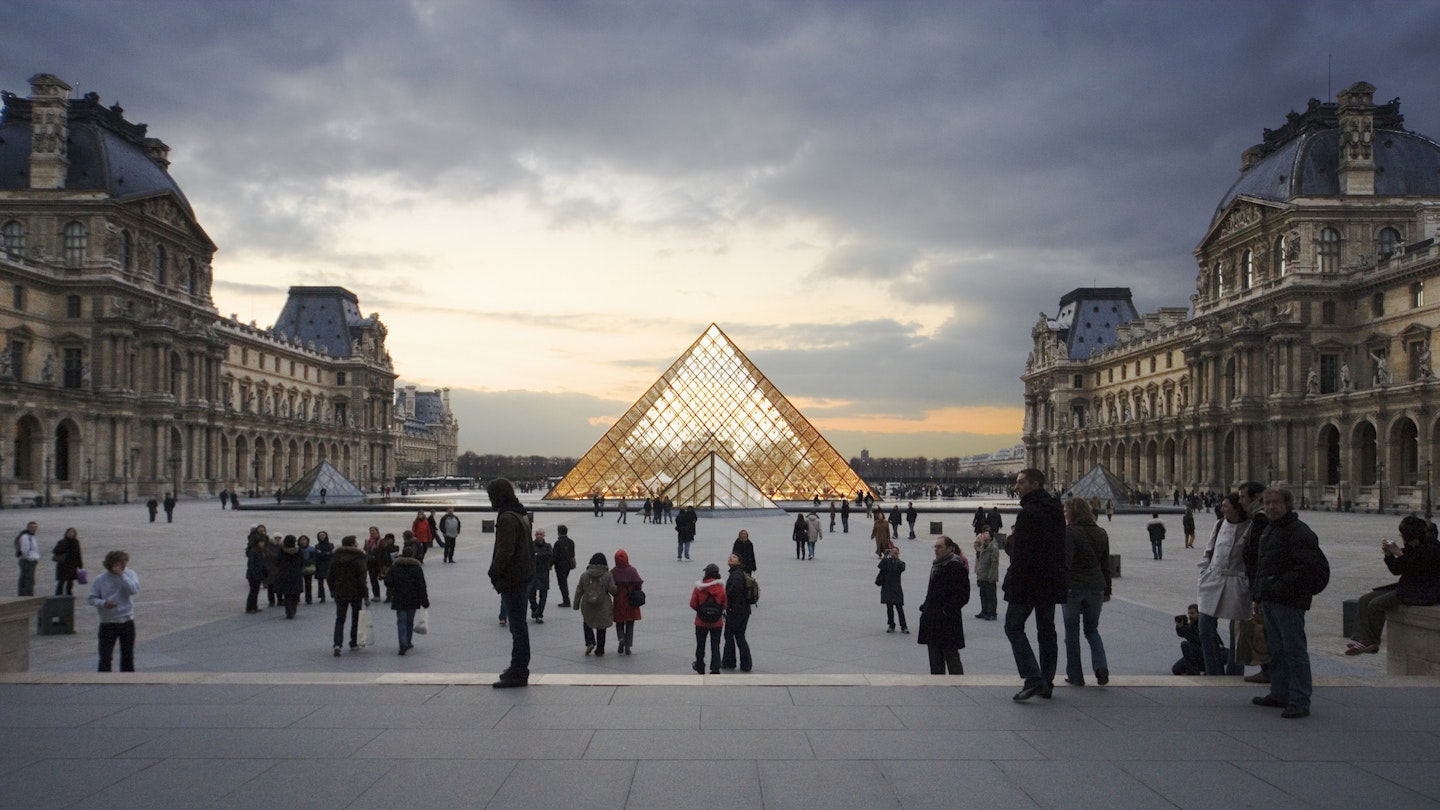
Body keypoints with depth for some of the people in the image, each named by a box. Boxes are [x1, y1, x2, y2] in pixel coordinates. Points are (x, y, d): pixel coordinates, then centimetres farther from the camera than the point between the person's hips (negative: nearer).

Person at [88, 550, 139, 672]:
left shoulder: (129, 575, -2)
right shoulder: (99, 580, -5)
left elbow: (134, 589, -18)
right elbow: (92, 598, -2)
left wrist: (121, 575, -20)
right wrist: (103, 603, -21)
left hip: (127, 621, 2)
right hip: (108, 623, -2)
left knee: (128, 655, 13)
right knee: (105, 656, -3)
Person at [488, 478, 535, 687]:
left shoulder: (507, 519, -19)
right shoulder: (522, 515, 12)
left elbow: (504, 552, -25)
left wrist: (494, 573, -11)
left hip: (512, 579, -10)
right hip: (524, 575, 10)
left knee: (517, 625, -5)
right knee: (519, 624, 17)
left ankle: (518, 672, 1)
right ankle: (518, 669, 27)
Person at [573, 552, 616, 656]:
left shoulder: (585, 575, -1)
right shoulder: (608, 575, -7)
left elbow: (579, 591, 2)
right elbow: (613, 589, -10)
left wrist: (576, 605, 10)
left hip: (587, 605, 1)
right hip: (603, 606, -1)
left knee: (587, 624, 22)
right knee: (601, 628, 12)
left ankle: (590, 642, 2)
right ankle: (600, 650, 15)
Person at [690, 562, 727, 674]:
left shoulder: (699, 588, -13)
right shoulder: (721, 588, -11)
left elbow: (693, 604, -8)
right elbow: (725, 606, -3)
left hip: (701, 622, 0)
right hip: (717, 623, 0)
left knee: (700, 645, 19)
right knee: (715, 646, 8)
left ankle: (700, 667, 35)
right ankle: (715, 670, 1)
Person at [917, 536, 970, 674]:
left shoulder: (956, 567, -12)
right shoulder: (936, 565, 14)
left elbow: (963, 595, -16)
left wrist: (948, 611, -18)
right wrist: (925, 607, 11)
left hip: (947, 620, -9)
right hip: (932, 619, 9)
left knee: (951, 655, -3)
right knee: (935, 657, 12)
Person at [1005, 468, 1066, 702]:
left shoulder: (1028, 513, -17)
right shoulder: (1056, 511, 12)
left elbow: (1019, 553, -23)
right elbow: (1060, 549, 17)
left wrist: (1009, 541, -7)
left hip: (1028, 581, -8)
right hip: (1052, 581, 8)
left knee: (1013, 626, 1)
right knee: (1046, 630, 13)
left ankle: (1033, 678, -11)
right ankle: (1046, 683, 17)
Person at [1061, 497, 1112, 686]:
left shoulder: (1069, 532, -11)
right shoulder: (1101, 533, 9)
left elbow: (1065, 563, -18)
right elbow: (1106, 565, 14)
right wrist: (1107, 590, 20)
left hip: (1073, 587, -5)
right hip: (1096, 587, 5)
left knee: (1072, 632, 6)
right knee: (1092, 629, 17)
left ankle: (1075, 676, 9)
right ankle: (1101, 667, -4)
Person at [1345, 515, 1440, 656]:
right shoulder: (1410, 546, 12)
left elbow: (1417, 572, -24)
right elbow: (1397, 570, 14)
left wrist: (1399, 553, -20)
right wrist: (1389, 555, -4)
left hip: (1424, 592, -10)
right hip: (1406, 587, 10)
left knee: (1376, 605, -23)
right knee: (1364, 600, -6)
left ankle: (1371, 642, -5)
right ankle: (1362, 640, -17)